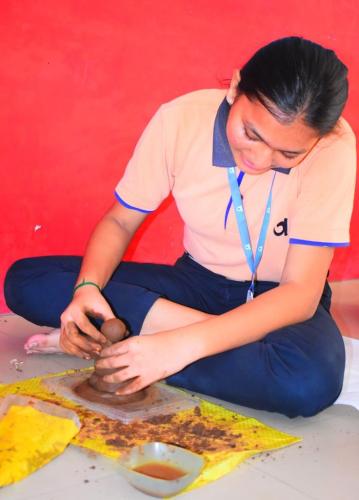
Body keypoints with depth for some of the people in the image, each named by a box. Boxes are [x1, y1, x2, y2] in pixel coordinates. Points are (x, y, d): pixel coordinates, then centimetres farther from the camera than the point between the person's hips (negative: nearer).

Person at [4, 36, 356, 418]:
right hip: (198, 283, 3)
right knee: (26, 281, -15)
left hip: (278, 300, -2)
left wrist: (185, 345, -36)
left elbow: (302, 292, -26)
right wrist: (87, 286, -26)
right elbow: (119, 221, -5)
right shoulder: (180, 120, -18)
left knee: (312, 380, -39)